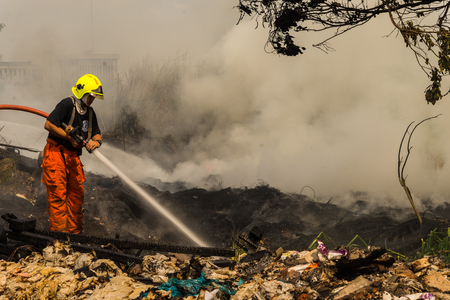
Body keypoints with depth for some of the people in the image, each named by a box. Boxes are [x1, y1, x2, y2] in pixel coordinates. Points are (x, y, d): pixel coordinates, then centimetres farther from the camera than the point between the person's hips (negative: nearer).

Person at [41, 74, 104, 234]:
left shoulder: (90, 112, 13)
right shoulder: (66, 105, -12)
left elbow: (96, 133, 13)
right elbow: (49, 125, -19)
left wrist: (96, 141, -12)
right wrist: (70, 138, -15)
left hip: (73, 156, 8)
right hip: (56, 153, -8)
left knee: (76, 193, 9)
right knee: (57, 194, -8)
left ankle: (74, 232, 18)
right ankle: (58, 231, -7)